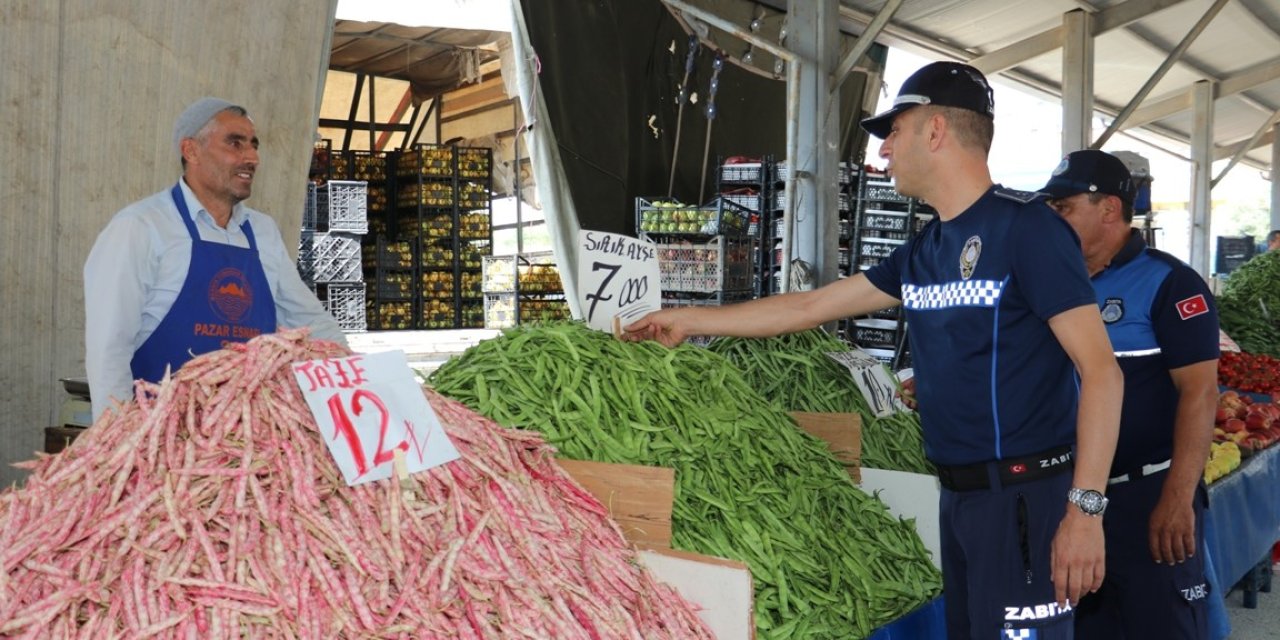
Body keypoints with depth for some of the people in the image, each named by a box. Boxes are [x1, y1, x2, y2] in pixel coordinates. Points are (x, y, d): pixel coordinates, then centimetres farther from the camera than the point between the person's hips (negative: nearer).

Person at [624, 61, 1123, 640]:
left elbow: (1100, 370, -15)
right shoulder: (921, 253, 10)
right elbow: (809, 307, 16)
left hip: (1025, 494, -7)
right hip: (958, 493, 8)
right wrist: (686, 320, 18)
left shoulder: (1026, 226, -12)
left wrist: (1086, 508, -20)